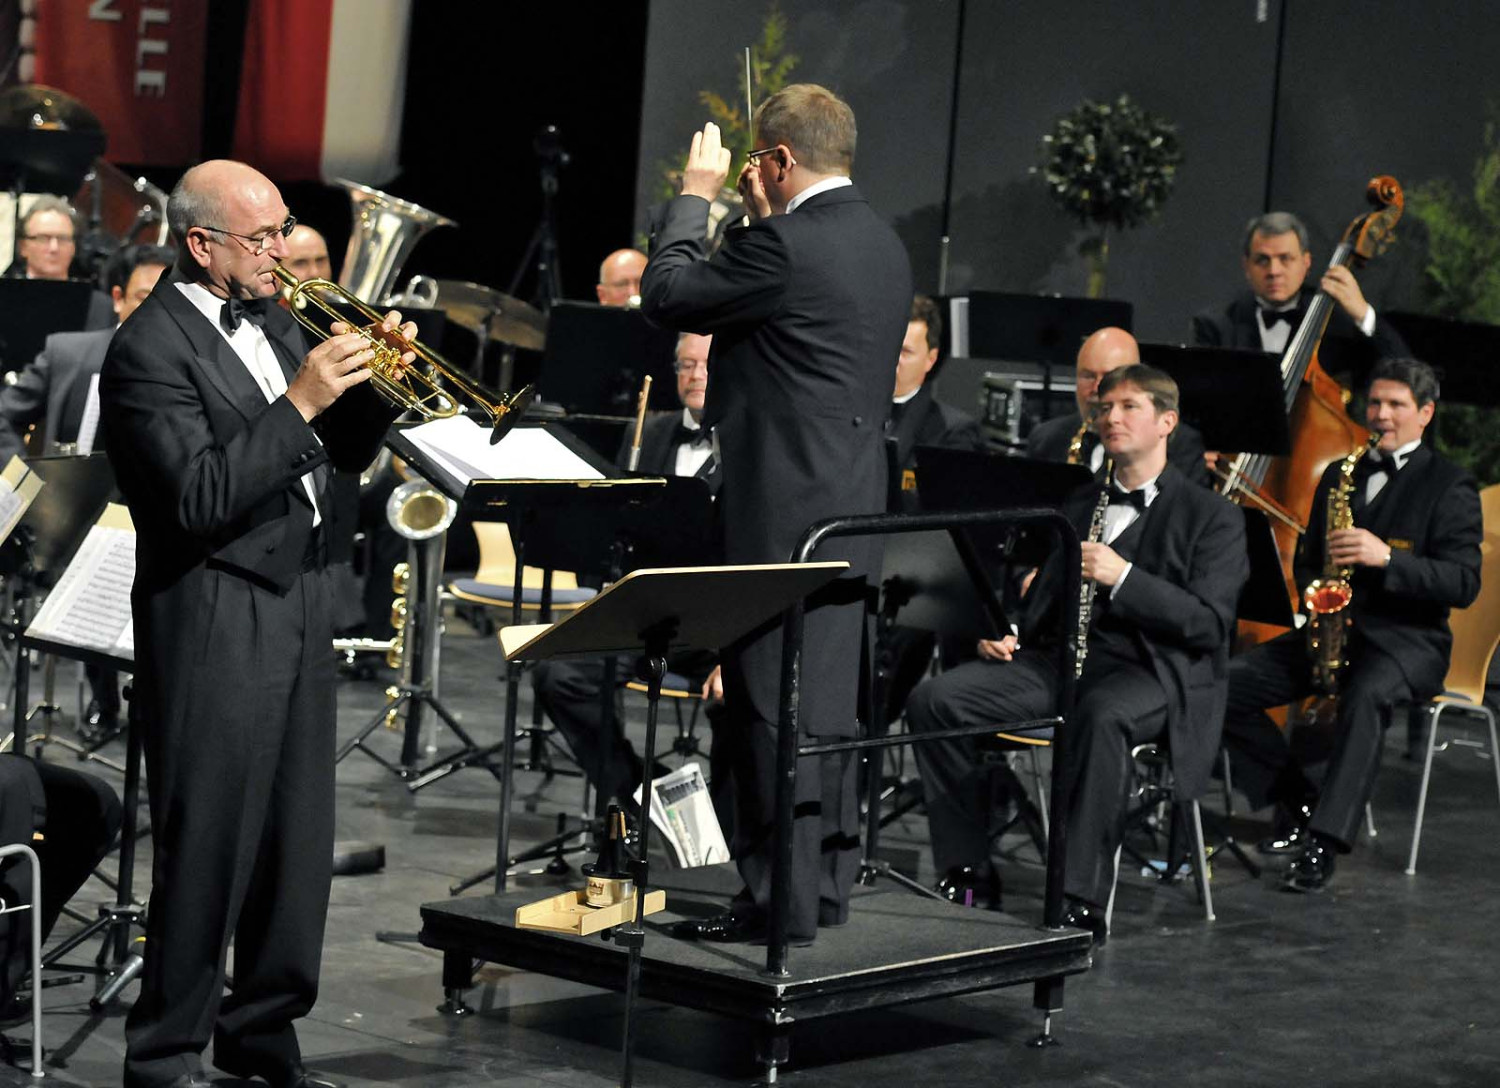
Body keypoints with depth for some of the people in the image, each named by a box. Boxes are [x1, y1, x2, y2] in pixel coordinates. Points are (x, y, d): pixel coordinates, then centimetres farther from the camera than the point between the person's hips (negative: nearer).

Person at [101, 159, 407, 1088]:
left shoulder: (273, 320, 13)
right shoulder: (151, 350, -13)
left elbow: (345, 453, 17)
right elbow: (200, 498, -22)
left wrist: (372, 379, -1)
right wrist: (300, 403, -24)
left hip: (300, 602, 8)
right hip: (215, 620, -8)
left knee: (299, 838, 12)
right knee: (208, 850, -4)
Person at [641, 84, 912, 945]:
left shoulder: (782, 246, -17)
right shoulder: (884, 245, 10)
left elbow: (667, 295, -7)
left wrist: (695, 195, 5)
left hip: (784, 511, -9)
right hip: (856, 509, 9)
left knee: (773, 706, -4)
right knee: (829, 701, 15)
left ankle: (780, 899, -2)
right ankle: (828, 883, 22)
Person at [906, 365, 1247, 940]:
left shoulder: (1213, 518, 5)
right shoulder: (1078, 505, 24)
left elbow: (1209, 623, -7)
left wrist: (1122, 577, -18)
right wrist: (1007, 635, 8)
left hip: (1152, 668, -6)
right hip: (1057, 655, 6)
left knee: (1102, 716, -42)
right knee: (935, 699, -18)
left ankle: (1082, 899, -39)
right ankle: (969, 874, -14)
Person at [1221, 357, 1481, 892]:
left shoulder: (1450, 486, 0)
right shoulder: (1340, 476, 19)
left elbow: (1464, 582, -10)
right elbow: (1307, 561, 27)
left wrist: (1386, 557, -23)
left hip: (1406, 637, -6)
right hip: (1331, 627, 6)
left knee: (1363, 695, -40)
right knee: (1226, 683, -15)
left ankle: (1326, 840, -41)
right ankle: (1301, 802, -5)